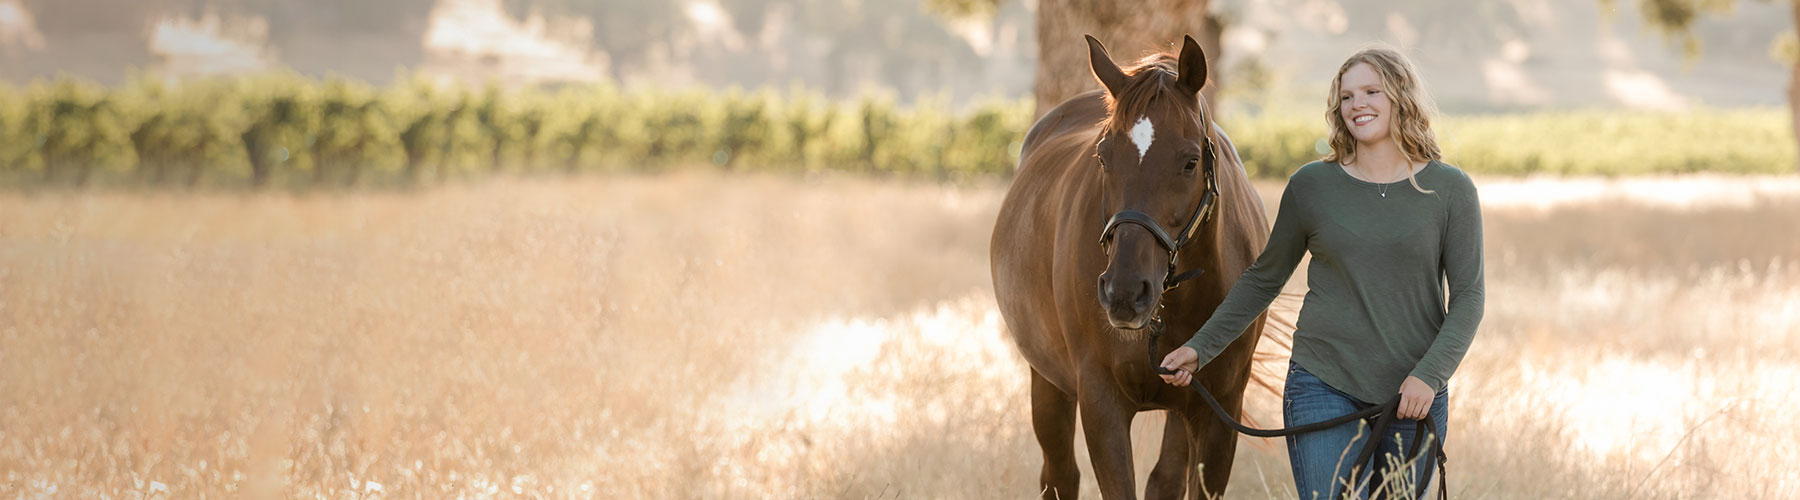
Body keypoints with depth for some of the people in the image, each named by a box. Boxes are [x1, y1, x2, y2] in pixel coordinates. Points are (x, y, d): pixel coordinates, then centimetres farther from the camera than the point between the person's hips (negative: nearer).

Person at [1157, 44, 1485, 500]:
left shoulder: (1450, 190, 1)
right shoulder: (1311, 186, 3)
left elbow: (1468, 295, -2)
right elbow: (1263, 279, 14)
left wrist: (1429, 375, -15)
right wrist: (1200, 348, 9)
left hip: (1414, 393, 1)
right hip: (1324, 386, -1)